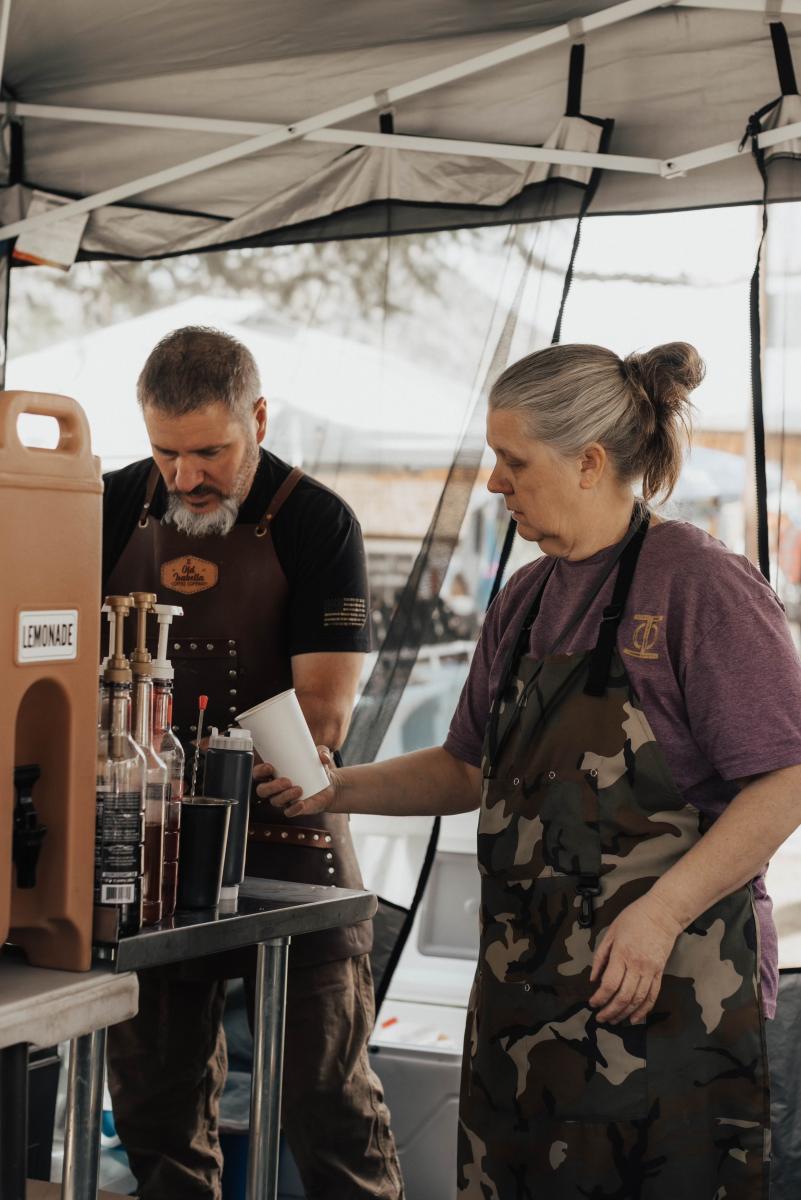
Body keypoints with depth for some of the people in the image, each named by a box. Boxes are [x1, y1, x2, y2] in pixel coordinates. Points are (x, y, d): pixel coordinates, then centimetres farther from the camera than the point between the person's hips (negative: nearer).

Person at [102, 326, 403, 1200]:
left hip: (284, 840, -4)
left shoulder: (315, 523, -7)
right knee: (154, 1103, 12)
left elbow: (323, 714, -13)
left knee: (328, 1098, 1)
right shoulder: (118, 508, 5)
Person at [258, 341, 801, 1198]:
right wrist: (341, 790, 7)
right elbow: (471, 769, 20)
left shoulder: (701, 585, -11)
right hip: (526, 984, 7)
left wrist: (660, 911, -21)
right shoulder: (526, 599, 13)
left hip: (663, 989, -7)